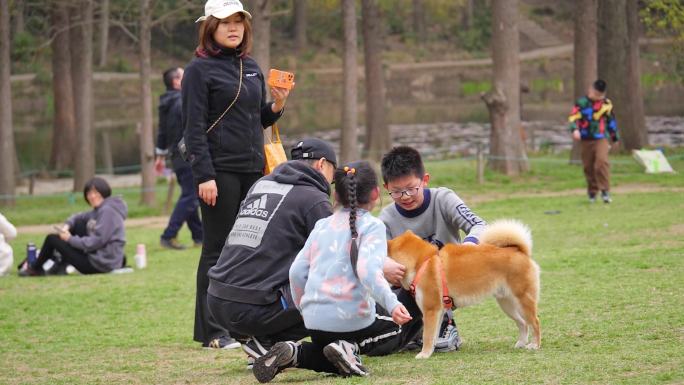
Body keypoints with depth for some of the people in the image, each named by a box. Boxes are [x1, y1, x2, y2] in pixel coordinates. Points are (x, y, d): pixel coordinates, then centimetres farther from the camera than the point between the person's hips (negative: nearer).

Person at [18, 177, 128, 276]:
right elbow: (79, 217, 21)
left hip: (101, 263, -9)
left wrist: (70, 239, -11)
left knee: (52, 239, 1)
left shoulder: (108, 211, -17)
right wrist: (67, 225, -2)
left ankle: (35, 268, 24)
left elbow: (97, 241, -22)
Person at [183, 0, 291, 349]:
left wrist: (276, 107, 1)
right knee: (218, 249, -3)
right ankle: (212, 332, 1)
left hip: (252, 170, 6)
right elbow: (194, 127, -10)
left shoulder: (251, 67, 15)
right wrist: (204, 176, -18)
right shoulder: (200, 70, -5)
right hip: (220, 171, -6)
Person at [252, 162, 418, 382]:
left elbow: (297, 271, 9)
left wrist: (304, 309, 25)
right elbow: (367, 270, -23)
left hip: (315, 322, 5)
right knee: (399, 323, 25)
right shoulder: (372, 226, -5)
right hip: (352, 320, -5)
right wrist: (392, 304, -33)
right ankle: (350, 347, -4)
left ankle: (294, 352, -1)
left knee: (332, 364, 33)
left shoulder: (322, 225, 12)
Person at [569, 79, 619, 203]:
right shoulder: (582, 103, -4)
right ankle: (592, 193, 23)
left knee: (602, 162, -21)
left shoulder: (607, 104, 5)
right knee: (588, 167, 6)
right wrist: (575, 129, -33)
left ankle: (605, 191, -17)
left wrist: (615, 138, 24)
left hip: (601, 139, 0)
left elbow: (611, 121, 17)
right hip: (585, 140, 0)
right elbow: (573, 117, -13)